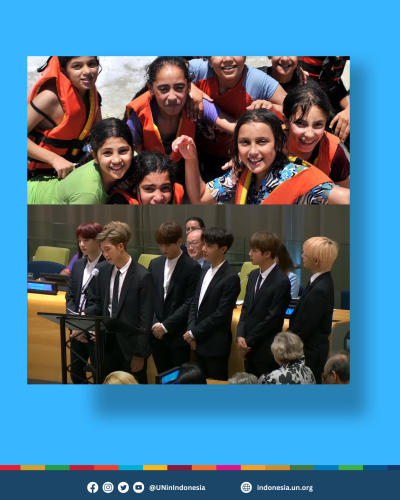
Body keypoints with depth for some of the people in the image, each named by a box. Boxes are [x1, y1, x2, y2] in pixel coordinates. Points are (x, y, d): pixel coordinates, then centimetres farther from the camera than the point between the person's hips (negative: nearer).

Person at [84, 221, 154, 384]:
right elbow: (96, 303, 10)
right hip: (107, 342, 5)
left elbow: (145, 319, -13)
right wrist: (85, 315, -14)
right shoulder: (101, 270, 2)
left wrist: (140, 353, -12)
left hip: (130, 345, -5)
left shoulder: (142, 276, -15)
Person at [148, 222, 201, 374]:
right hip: (157, 334, 5)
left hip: (178, 335, -5)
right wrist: (154, 324, -6)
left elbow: (190, 303, -11)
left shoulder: (192, 268, -7)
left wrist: (166, 326, -14)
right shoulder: (155, 264, 9)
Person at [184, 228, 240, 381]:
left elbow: (221, 314, -18)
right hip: (200, 342, 8)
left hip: (216, 345, -8)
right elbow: (195, 304, 13)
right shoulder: (205, 272, 12)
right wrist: (191, 330, -3)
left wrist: (194, 333, -13)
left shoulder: (231, 278, -15)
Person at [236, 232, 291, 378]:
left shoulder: (281, 282, -15)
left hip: (266, 351, -7)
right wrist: (240, 336, -4)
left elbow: (273, 319, -17)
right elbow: (246, 308, 11)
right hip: (249, 348, 7)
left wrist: (249, 341, -12)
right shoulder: (253, 275, 10)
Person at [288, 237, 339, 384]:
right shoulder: (321, 281, 5)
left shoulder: (319, 290, -25)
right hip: (312, 350, 9)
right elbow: (302, 318, 11)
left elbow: (304, 328, -20)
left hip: (310, 354, -9)